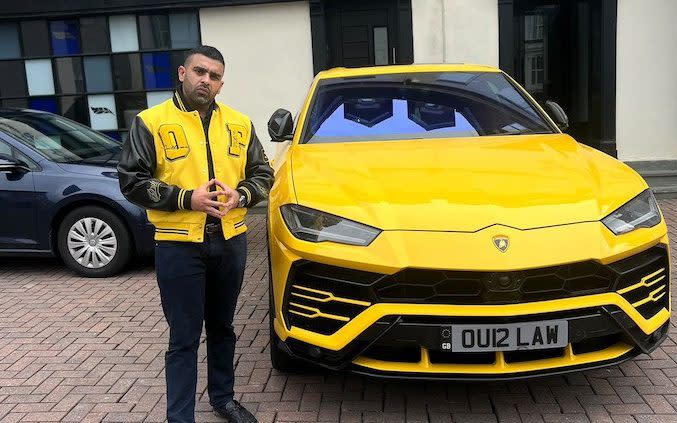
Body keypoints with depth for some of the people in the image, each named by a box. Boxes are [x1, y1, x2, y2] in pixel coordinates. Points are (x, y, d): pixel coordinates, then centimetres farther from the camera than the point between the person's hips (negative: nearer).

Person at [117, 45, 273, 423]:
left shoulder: (239, 124, 9)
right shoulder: (151, 122, -4)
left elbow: (263, 174, 12)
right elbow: (132, 182, -7)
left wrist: (241, 195, -10)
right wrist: (187, 198, -17)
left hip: (231, 242, 5)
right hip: (179, 246, -4)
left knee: (223, 328, 19)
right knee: (184, 339, 1)